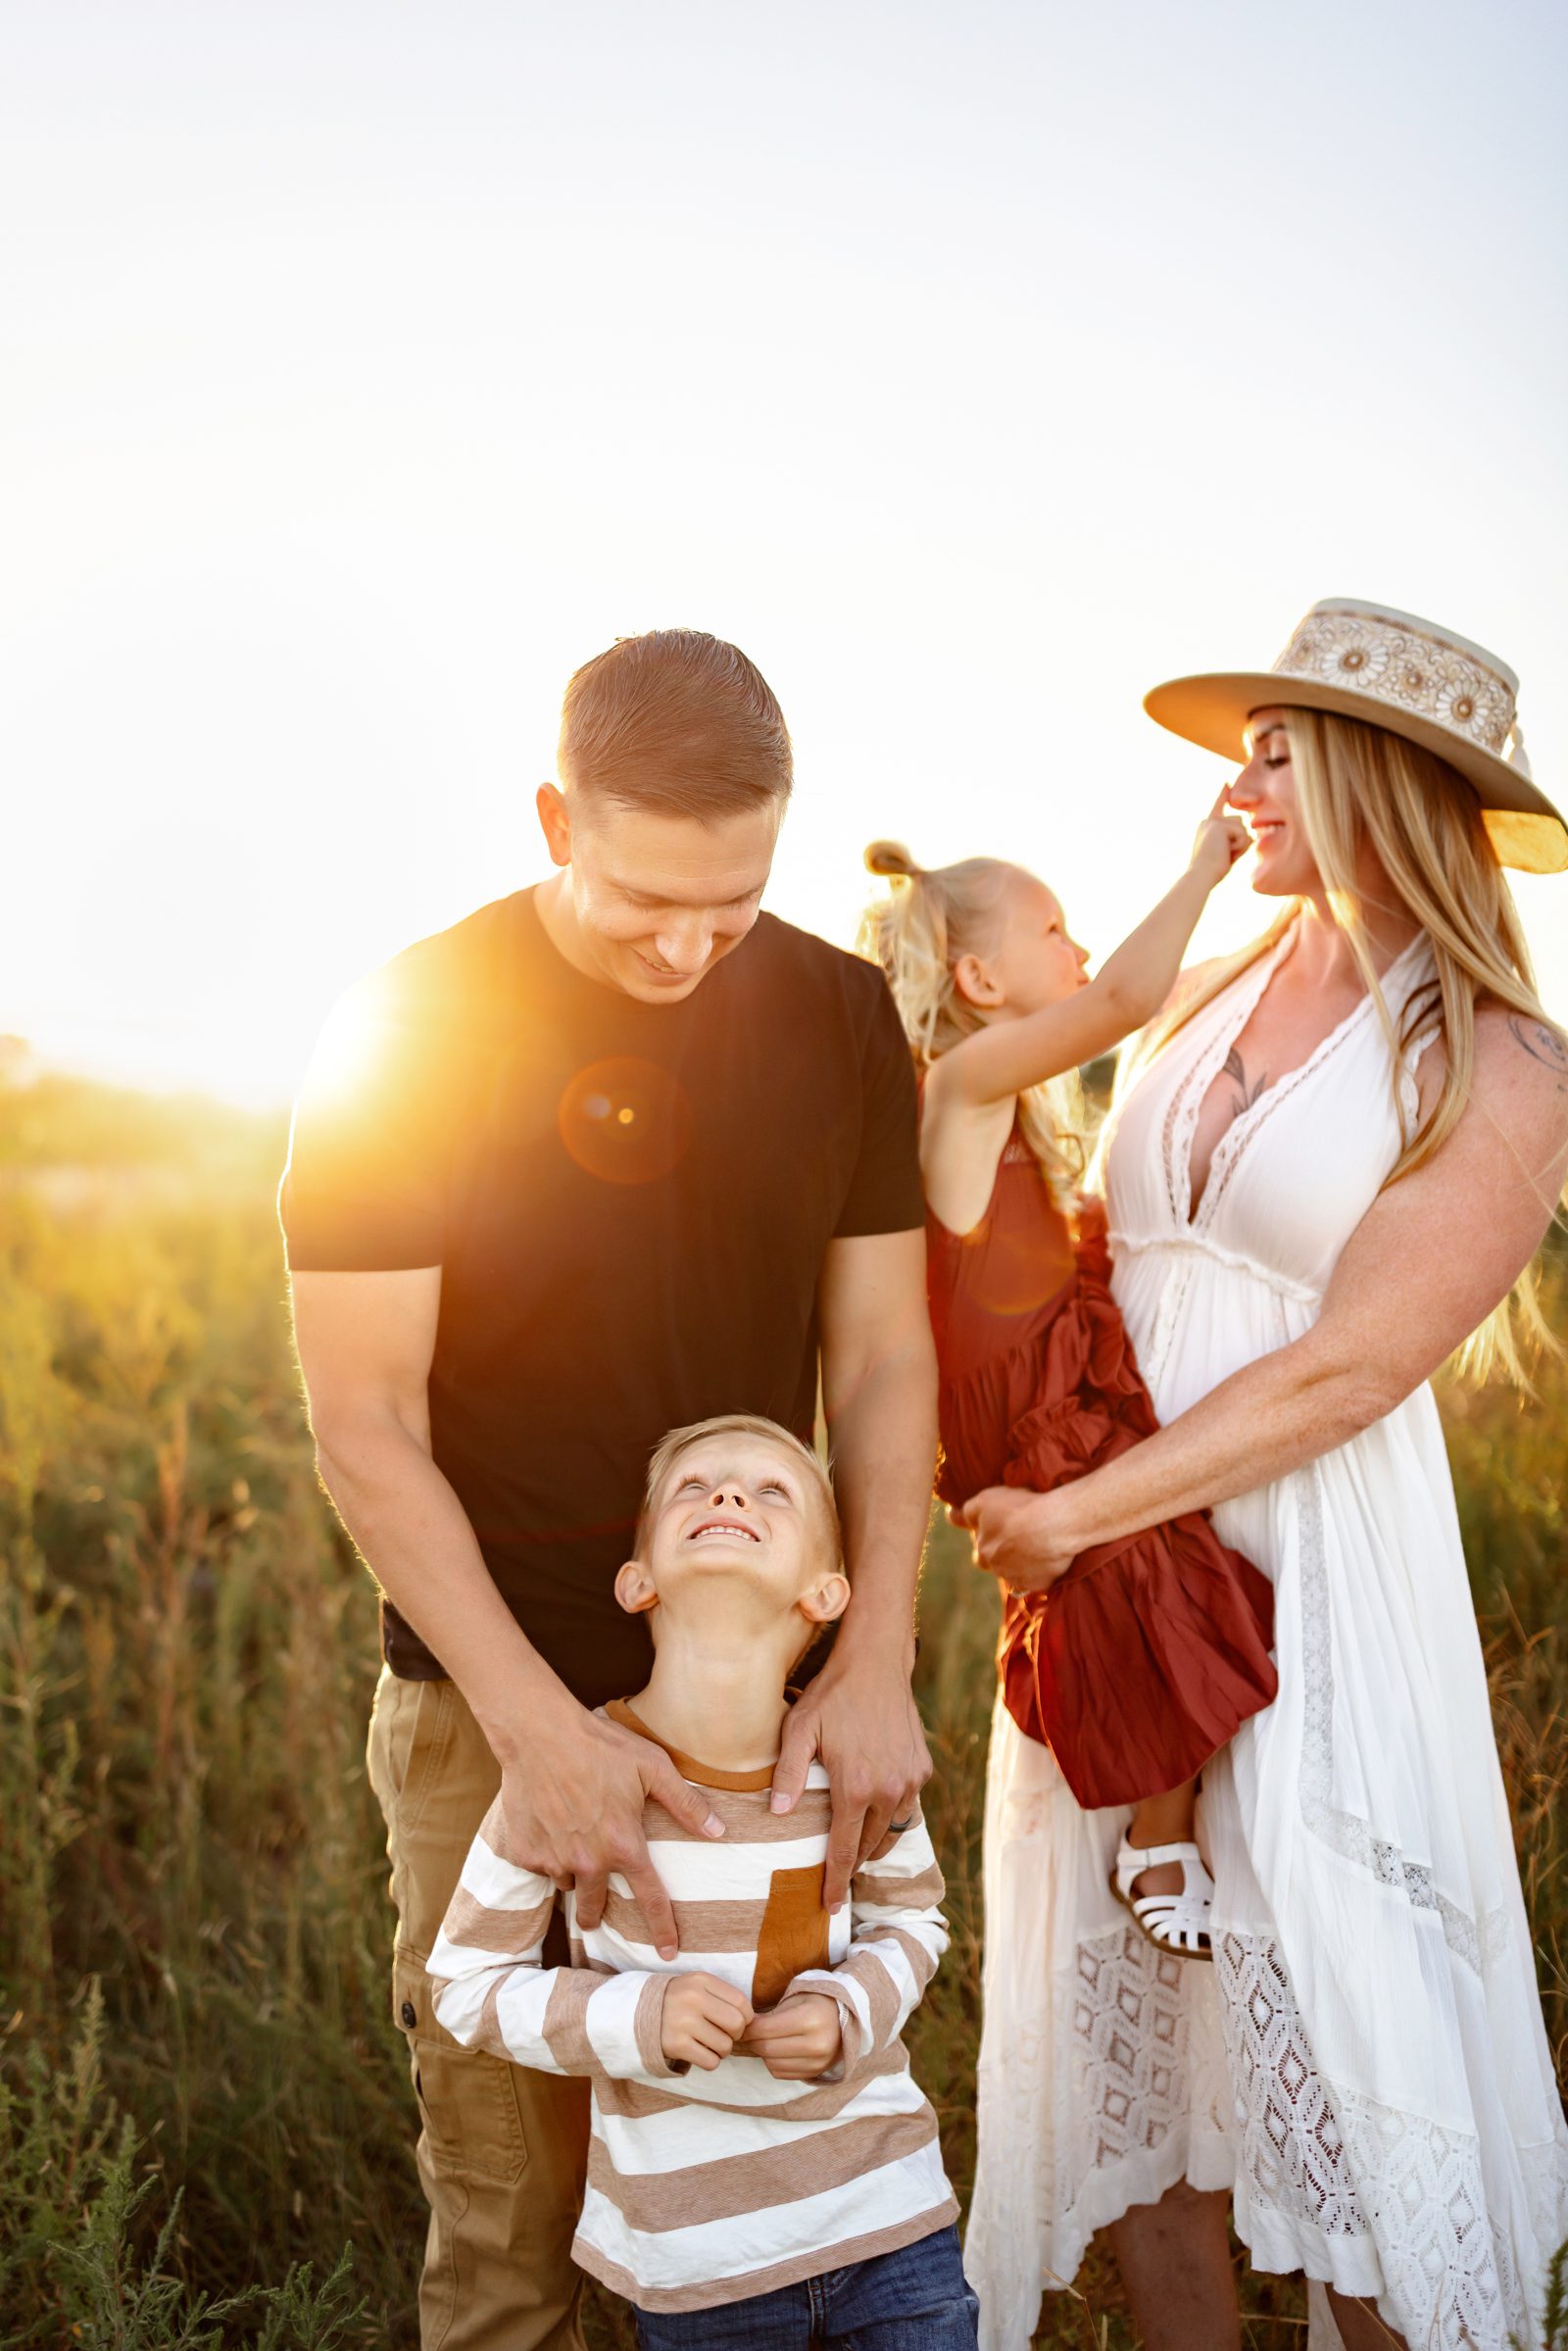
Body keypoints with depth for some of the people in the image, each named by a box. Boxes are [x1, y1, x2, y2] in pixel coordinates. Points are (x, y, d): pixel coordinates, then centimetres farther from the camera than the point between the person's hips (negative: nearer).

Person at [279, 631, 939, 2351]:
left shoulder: (839, 1015, 0)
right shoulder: (410, 1031, -11)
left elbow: (881, 1358, 3)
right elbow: (364, 1429, -11)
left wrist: (876, 1663, -9)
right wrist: (538, 1724, -18)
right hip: (492, 1695, -3)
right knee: (508, 2212, 5)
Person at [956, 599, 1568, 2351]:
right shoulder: (1211, 998, 9)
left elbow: (1346, 1371, -13)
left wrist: (1080, 1512, -14)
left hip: (1314, 1590, -5)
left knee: (1339, 2064, 0)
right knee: (1128, 2033, 11)